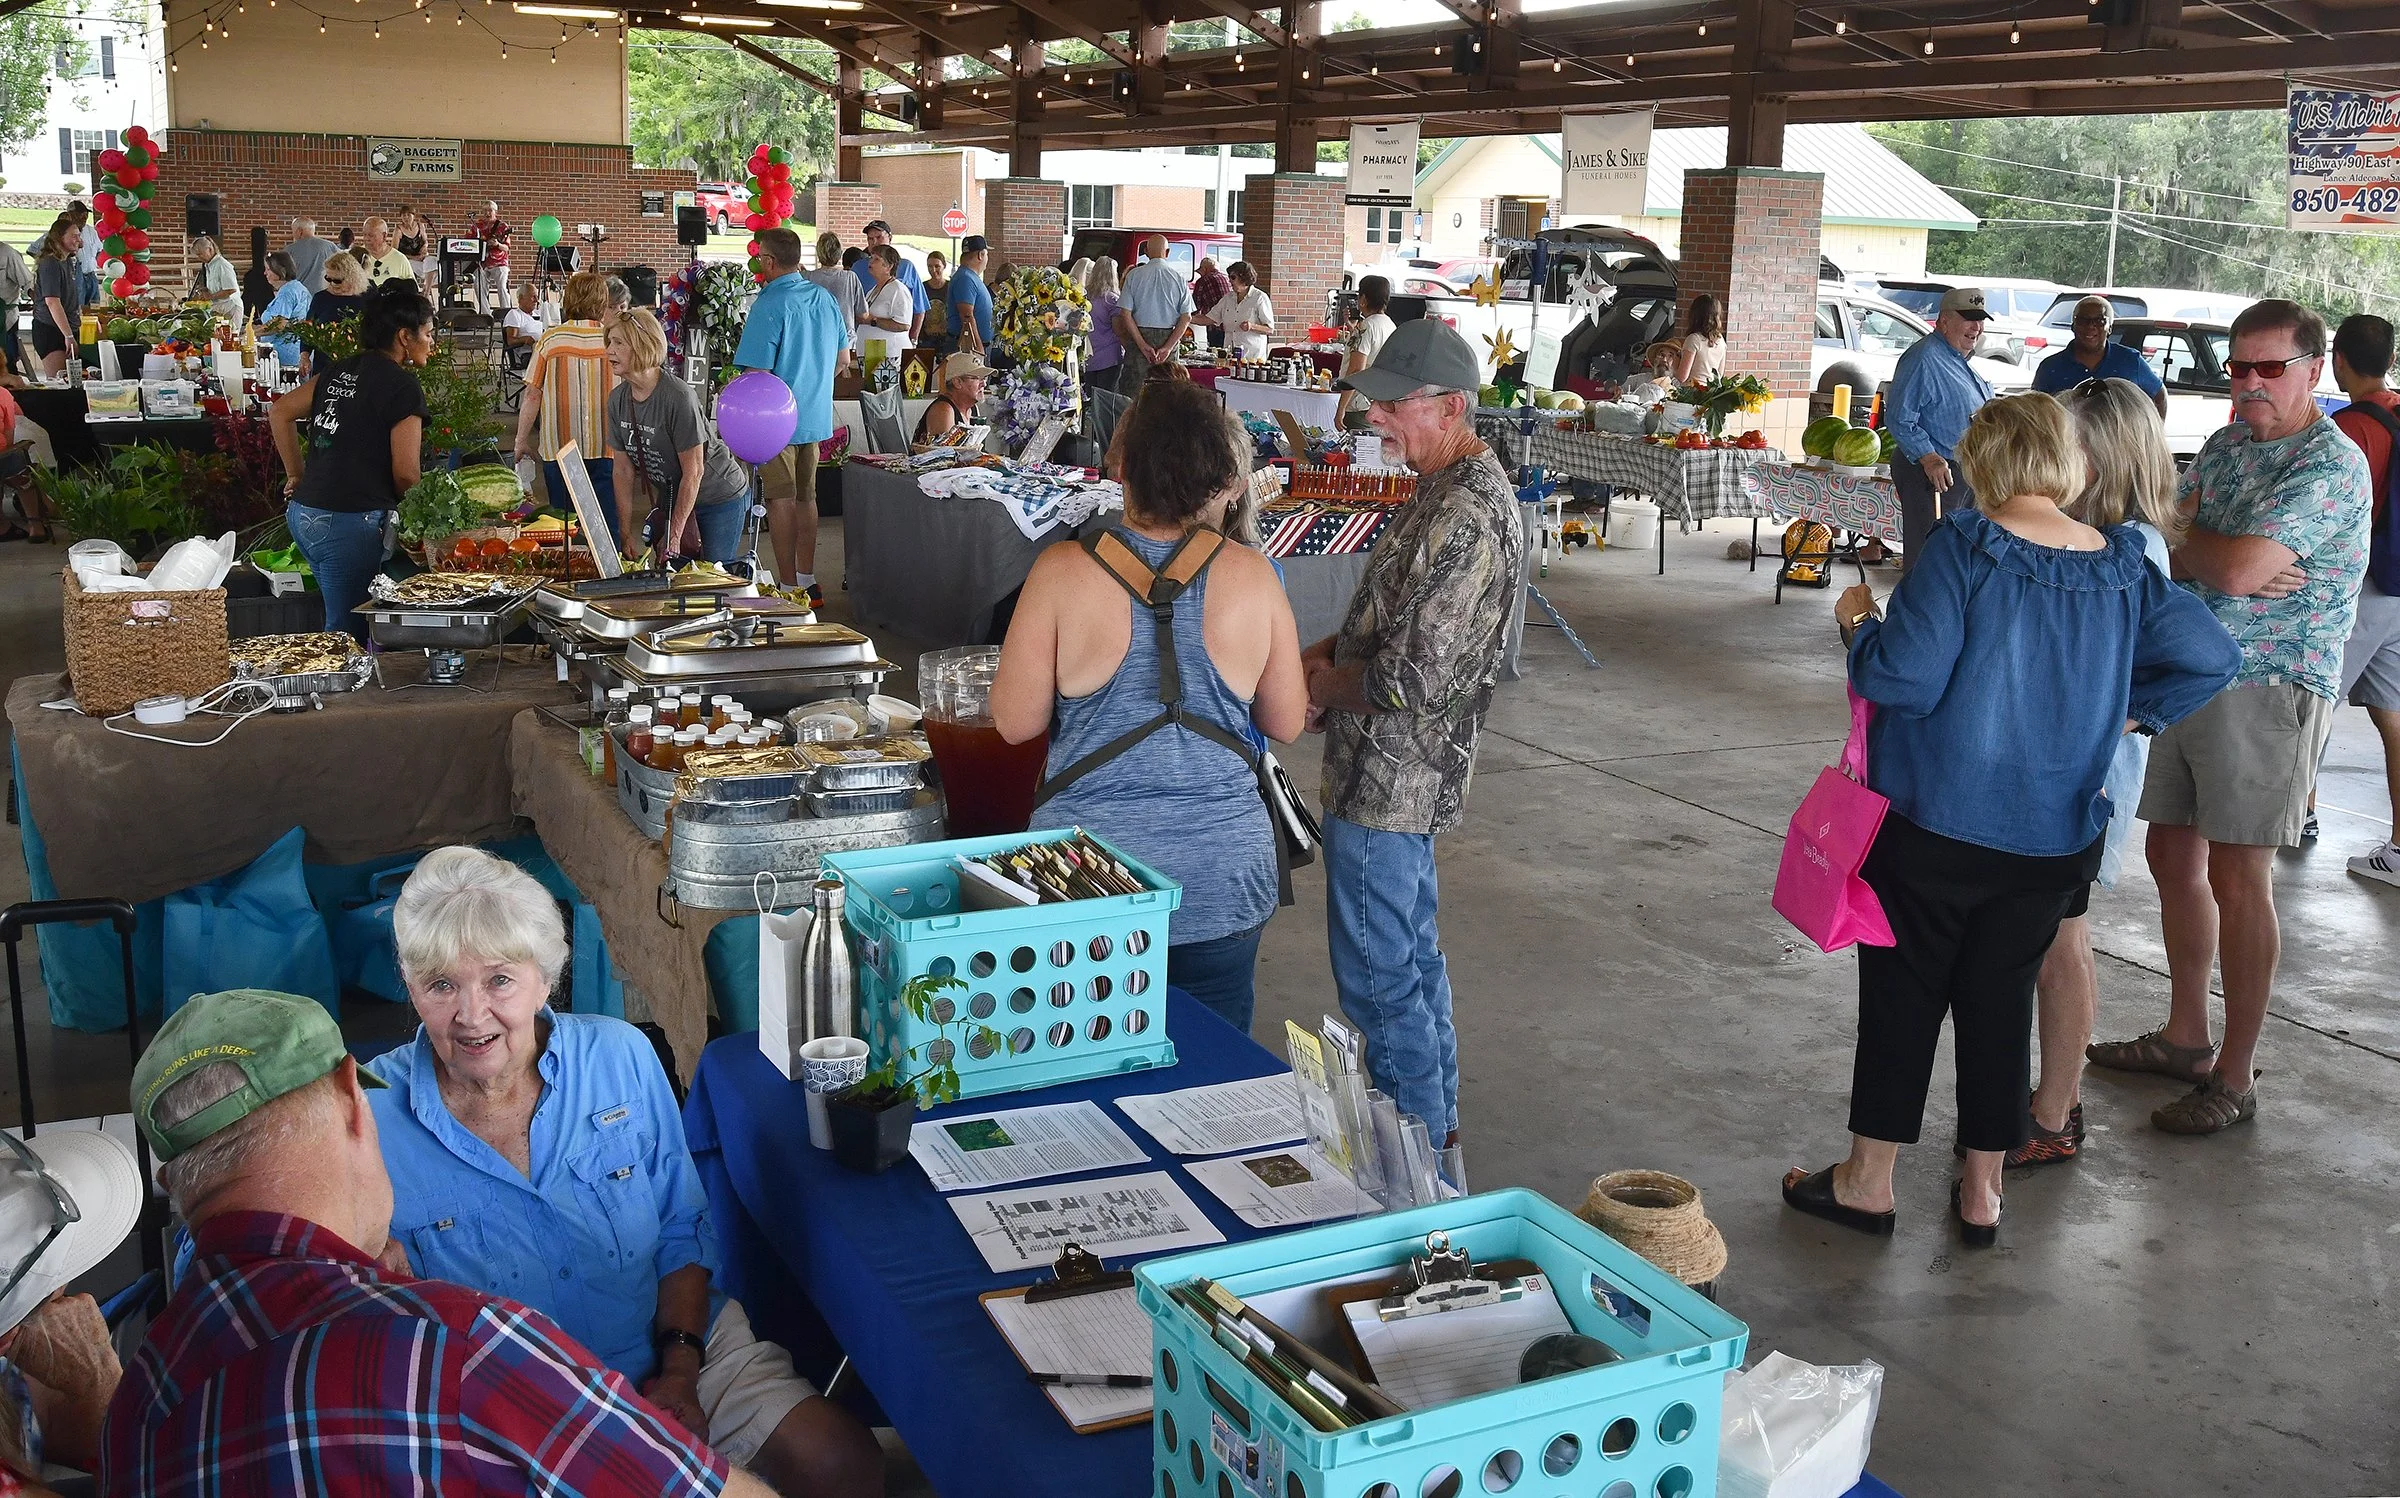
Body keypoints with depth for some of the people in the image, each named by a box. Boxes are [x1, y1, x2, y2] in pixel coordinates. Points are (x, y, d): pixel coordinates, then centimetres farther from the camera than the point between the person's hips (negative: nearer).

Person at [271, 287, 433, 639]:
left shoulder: (340, 371, 13)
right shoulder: (403, 387, -10)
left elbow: (280, 413, 18)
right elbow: (405, 473, -14)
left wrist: (298, 476, 22)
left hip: (302, 513, 8)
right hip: (348, 523, -8)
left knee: (343, 622, 18)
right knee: (348, 631, 0)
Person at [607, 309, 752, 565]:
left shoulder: (678, 397, -27)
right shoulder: (617, 399, -7)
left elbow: (693, 472, -23)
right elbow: (624, 470, -2)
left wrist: (674, 536, -20)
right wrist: (625, 534, -6)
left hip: (720, 496, -6)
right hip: (671, 494, 6)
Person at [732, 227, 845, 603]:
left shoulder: (770, 305, -17)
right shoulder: (824, 298, 5)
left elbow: (758, 372, -19)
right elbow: (842, 359, 15)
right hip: (816, 416, 7)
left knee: (781, 501, 0)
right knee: (806, 497, 15)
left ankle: (790, 586, 3)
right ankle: (807, 580, 22)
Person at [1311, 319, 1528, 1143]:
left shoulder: (1462, 519, -25)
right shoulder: (1461, 487, 9)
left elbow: (1408, 679, -28)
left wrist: (1316, 683, -11)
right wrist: (1328, 652, 5)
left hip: (1386, 781, -11)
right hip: (1411, 775, 11)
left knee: (1377, 978, 1)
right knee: (1413, 952, 21)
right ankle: (1436, 1119, 36)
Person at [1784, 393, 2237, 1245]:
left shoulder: (1964, 549, -16)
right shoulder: (2125, 568, 0)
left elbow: (1903, 678, -21)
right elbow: (2210, 658, 0)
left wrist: (1857, 623, -3)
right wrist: (2128, 717, 10)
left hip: (1935, 825, -4)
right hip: (2054, 839, 4)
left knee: (1902, 996, 9)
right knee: (2001, 1001, 15)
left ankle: (1868, 1181, 19)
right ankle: (1982, 1191, 24)